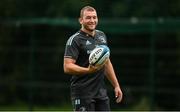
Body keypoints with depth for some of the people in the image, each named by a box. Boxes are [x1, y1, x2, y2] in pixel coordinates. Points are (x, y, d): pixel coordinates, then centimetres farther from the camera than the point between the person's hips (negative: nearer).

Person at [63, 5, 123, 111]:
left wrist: (116, 85, 21)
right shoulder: (75, 40, -9)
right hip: (83, 94, -7)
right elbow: (67, 67, -18)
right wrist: (88, 70, -32)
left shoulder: (102, 36, 14)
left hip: (101, 92, 7)